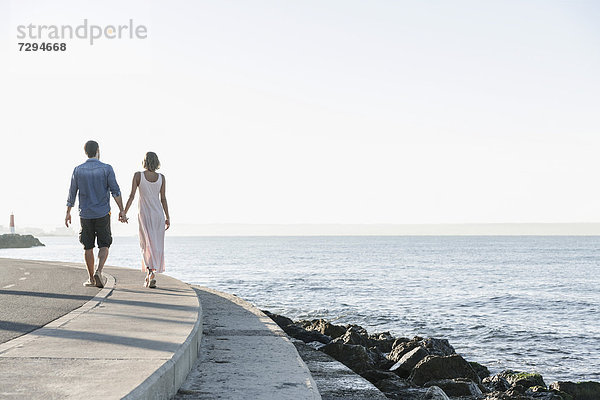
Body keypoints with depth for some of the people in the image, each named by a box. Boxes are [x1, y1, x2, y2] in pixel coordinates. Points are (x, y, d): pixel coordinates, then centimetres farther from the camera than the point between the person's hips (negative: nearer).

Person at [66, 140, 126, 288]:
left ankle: (91, 278, 13)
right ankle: (98, 272, -16)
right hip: (102, 214, -2)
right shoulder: (106, 169, -5)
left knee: (88, 247, 10)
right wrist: (121, 210, -5)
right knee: (104, 246, 5)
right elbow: (115, 191, -9)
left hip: (85, 214, 2)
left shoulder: (78, 170, 2)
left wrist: (68, 213, 14)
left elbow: (72, 193, 5)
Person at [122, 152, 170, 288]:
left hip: (144, 214, -2)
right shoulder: (161, 177, 0)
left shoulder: (138, 175, -6)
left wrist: (124, 213, -1)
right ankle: (151, 277, 11)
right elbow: (163, 199, 0)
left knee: (147, 245, 1)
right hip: (158, 213, 2)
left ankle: (151, 272, -22)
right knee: (157, 245, 9)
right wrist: (167, 217, 6)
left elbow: (132, 196, -8)